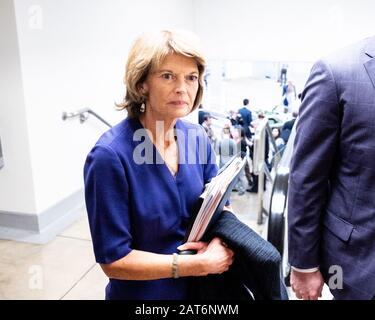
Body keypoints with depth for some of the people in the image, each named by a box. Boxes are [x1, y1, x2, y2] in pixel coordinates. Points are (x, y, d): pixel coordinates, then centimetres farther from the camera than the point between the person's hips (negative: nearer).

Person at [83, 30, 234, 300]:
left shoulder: (198, 137, -8)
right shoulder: (110, 156, -25)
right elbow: (113, 259, -22)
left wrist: (220, 242, -19)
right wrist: (200, 264, -23)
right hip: (143, 292, -5)